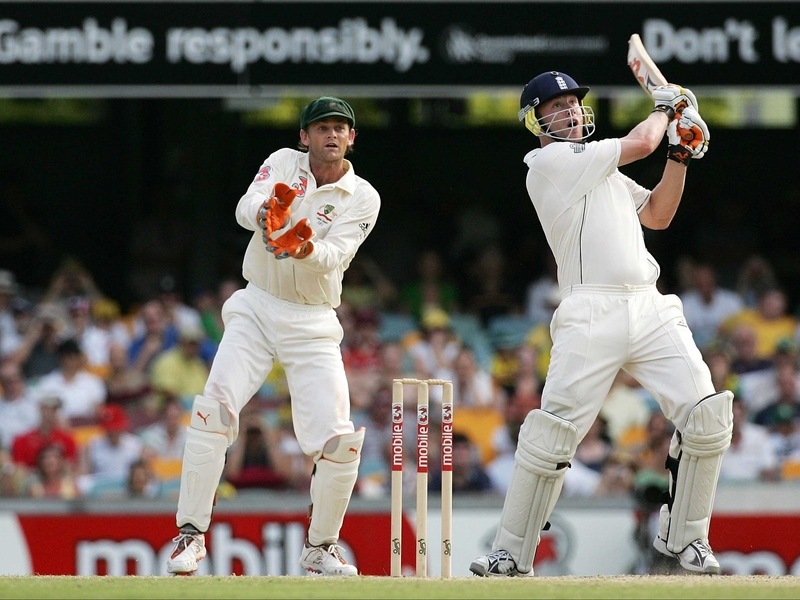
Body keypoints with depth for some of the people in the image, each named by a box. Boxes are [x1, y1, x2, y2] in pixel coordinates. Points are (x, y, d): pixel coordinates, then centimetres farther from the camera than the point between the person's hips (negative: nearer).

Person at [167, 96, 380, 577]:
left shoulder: (362, 199, -2)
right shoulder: (284, 164, 2)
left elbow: (333, 257, -17)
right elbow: (245, 208, -17)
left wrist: (307, 250, -40)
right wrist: (269, 212, -41)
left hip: (313, 325, 0)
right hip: (257, 308, 0)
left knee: (339, 439, -10)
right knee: (216, 406, -21)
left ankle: (321, 546, 12)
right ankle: (191, 533, -15)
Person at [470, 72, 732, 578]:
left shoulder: (600, 169, 25)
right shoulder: (550, 162, -2)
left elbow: (657, 215, 26)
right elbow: (640, 143, -3)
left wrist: (680, 156, 15)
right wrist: (665, 107, 16)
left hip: (651, 309, 7)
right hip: (592, 316, -7)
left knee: (707, 419, -6)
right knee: (553, 434, -13)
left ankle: (684, 537, 9)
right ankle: (512, 553, -2)